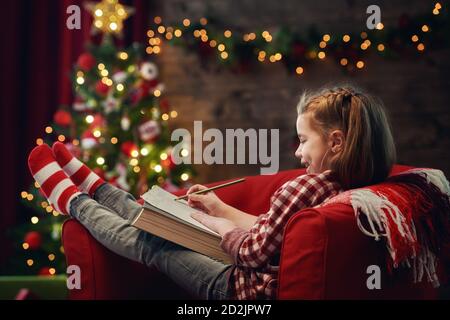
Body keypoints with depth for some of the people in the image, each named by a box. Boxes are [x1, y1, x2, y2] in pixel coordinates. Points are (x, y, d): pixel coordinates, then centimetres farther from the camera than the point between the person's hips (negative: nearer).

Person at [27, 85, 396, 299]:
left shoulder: (303, 187, -27)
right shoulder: (348, 186, 0)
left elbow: (253, 251, -20)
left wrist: (218, 226, -2)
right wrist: (222, 210, 14)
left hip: (249, 290, -8)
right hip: (273, 278, 8)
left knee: (149, 244, 8)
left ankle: (72, 200, 29)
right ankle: (93, 188, 38)